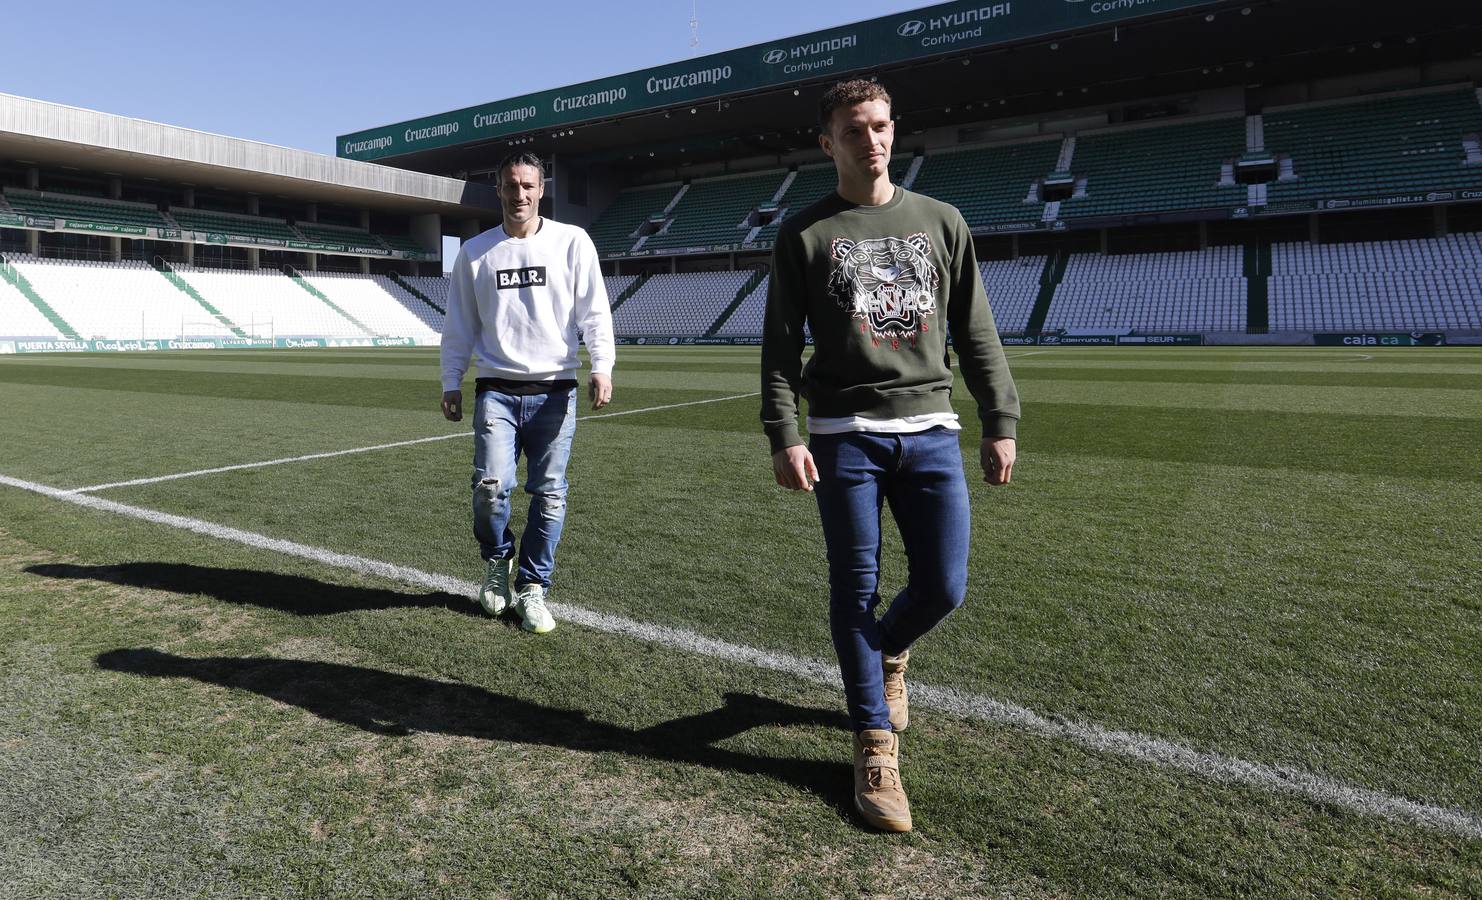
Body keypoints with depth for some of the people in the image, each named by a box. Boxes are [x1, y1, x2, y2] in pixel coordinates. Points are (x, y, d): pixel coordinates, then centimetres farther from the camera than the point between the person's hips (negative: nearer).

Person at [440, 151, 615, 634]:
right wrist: (451, 382, 10)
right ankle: (497, 560, 19)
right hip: (497, 392, 1)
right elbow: (459, 325, 15)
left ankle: (532, 588, 16)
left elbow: (594, 310, 0)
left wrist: (601, 366, -14)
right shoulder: (475, 252, 11)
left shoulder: (572, 242, 5)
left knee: (549, 494, 1)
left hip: (555, 392, -1)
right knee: (491, 485, -12)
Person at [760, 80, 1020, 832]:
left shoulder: (940, 222, 12)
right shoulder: (804, 235, 5)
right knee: (856, 591, 1)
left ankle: (886, 652, 37)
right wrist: (783, 436, -11)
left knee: (943, 587, 2)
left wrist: (1001, 422, 5)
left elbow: (976, 333, 11)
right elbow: (780, 346, 0)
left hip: (929, 431, 3)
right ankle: (876, 747, 16)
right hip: (844, 436, -2)